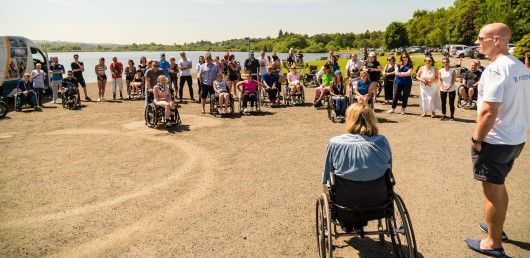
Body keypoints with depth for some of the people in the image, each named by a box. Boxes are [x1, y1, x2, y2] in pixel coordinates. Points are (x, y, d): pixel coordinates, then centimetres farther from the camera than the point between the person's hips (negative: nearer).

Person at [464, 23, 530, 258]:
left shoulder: (495, 69, -21)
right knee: (498, 186, 24)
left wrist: (477, 139, -14)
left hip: (496, 142, -9)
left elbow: (489, 112, -27)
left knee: (492, 191, 5)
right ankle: (496, 228, 41)